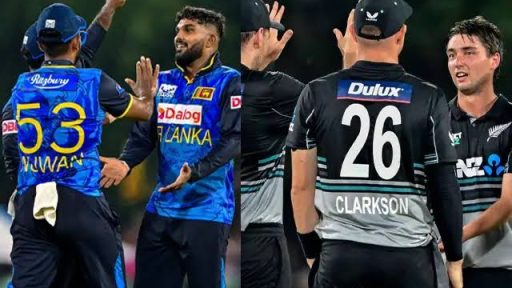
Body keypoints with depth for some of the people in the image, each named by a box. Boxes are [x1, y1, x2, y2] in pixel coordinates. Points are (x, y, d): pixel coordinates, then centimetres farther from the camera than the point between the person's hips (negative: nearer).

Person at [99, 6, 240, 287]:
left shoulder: (228, 82, -4)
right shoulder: (163, 82, 14)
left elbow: (233, 139, -14)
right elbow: (144, 134, 11)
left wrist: (194, 173, -27)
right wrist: (125, 163, -10)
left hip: (207, 209, -6)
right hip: (161, 208, 6)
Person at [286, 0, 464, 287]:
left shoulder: (317, 94, 1)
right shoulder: (429, 100, -2)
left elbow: (302, 185, 4)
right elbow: (445, 189, -1)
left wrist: (311, 248, 15)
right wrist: (455, 258, 9)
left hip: (341, 254, 1)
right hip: (408, 257, -1)